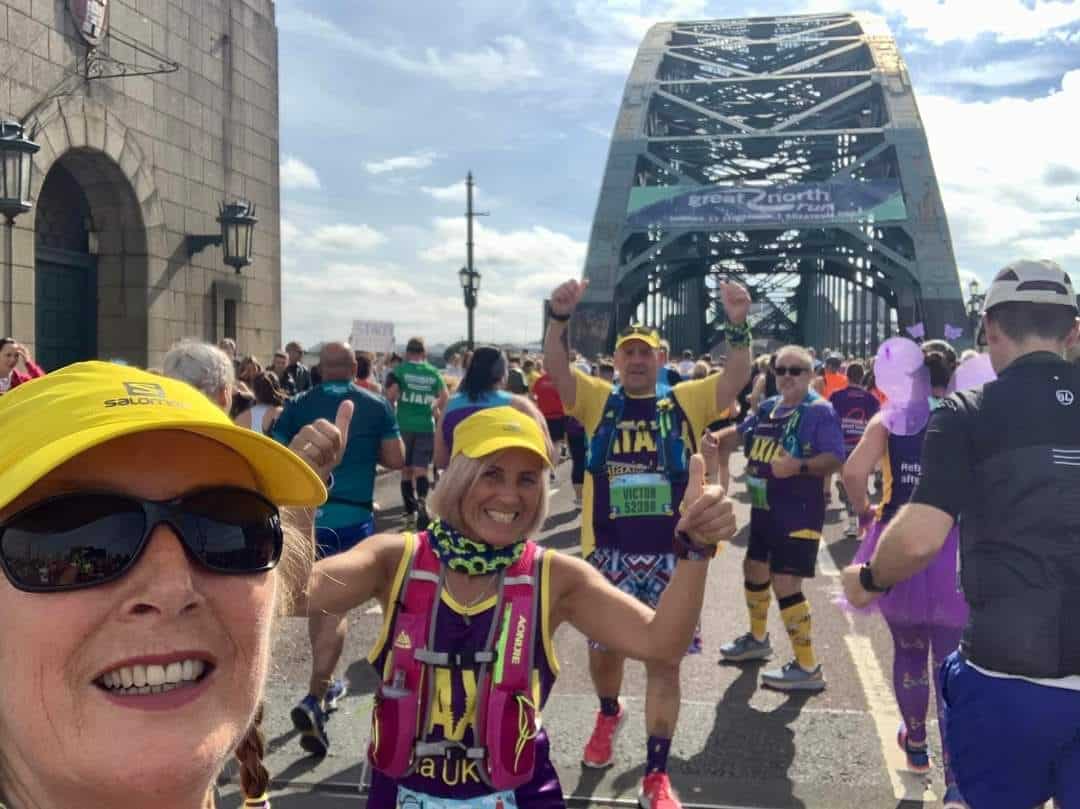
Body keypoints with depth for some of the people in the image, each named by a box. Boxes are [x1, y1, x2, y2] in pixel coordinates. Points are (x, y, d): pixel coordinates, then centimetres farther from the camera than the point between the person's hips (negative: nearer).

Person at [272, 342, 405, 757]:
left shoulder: (297, 406, 2)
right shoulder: (376, 406, 0)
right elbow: (396, 459, 1)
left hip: (306, 513, 2)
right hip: (352, 516, -2)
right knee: (337, 607, -1)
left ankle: (326, 684, 36)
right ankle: (313, 700, -17)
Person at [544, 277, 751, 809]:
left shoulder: (686, 402, 3)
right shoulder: (598, 400, 2)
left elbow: (737, 377, -9)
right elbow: (555, 367, -12)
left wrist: (738, 325, -27)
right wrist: (559, 317, -29)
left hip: (670, 555, -1)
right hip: (608, 553, 1)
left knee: (664, 660, 2)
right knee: (605, 648, 15)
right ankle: (608, 714, 49)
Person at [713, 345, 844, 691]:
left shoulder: (820, 411, -14)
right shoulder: (768, 407, 8)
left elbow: (835, 459, -22)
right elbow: (740, 434, 21)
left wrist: (799, 465, -37)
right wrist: (712, 440, 2)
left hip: (798, 512, -9)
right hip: (764, 508, 9)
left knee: (784, 584, -13)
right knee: (754, 570, 22)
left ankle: (808, 667, -1)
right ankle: (757, 639, 46)